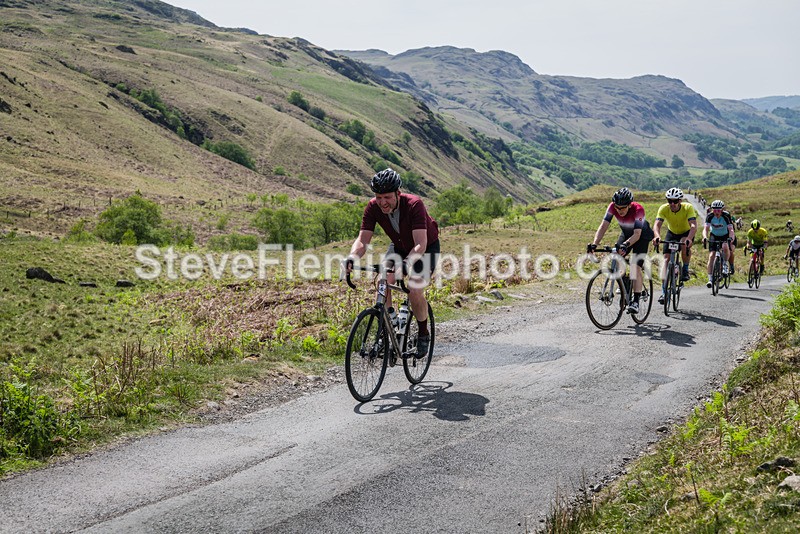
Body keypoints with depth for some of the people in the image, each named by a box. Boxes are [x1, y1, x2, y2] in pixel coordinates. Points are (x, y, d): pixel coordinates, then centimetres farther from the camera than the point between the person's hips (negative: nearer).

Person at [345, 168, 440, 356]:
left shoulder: (414, 205, -35)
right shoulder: (373, 207, -22)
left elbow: (420, 244, -42)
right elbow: (363, 239, -25)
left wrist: (406, 263, -60)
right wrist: (352, 257, -45)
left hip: (426, 248, -4)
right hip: (399, 247, 4)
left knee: (415, 292, -21)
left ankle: (424, 334, 5)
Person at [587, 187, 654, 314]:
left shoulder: (638, 209, -36)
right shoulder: (613, 207, -25)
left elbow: (637, 234, -41)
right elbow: (603, 226, -29)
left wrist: (625, 245, -59)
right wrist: (594, 244, -43)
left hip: (642, 235, -5)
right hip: (626, 233, 5)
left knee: (636, 266, -19)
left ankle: (636, 301, -21)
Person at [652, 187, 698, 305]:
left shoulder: (688, 207, -30)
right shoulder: (663, 208, -25)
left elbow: (693, 225, -40)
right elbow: (657, 225, -35)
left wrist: (689, 239, -59)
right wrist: (657, 236, -57)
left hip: (686, 233, -2)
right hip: (672, 233, 2)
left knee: (685, 246, -36)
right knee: (666, 259, -12)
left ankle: (685, 269, -8)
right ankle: (664, 292, -10)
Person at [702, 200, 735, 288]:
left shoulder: (726, 215, -25)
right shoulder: (710, 216, -21)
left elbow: (731, 229, -33)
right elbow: (706, 229, -30)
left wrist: (730, 238, -53)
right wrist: (705, 237, -50)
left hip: (725, 236, -1)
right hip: (714, 236, 1)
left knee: (725, 247, -33)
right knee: (711, 256, -13)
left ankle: (725, 265, -5)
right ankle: (710, 279, -11)